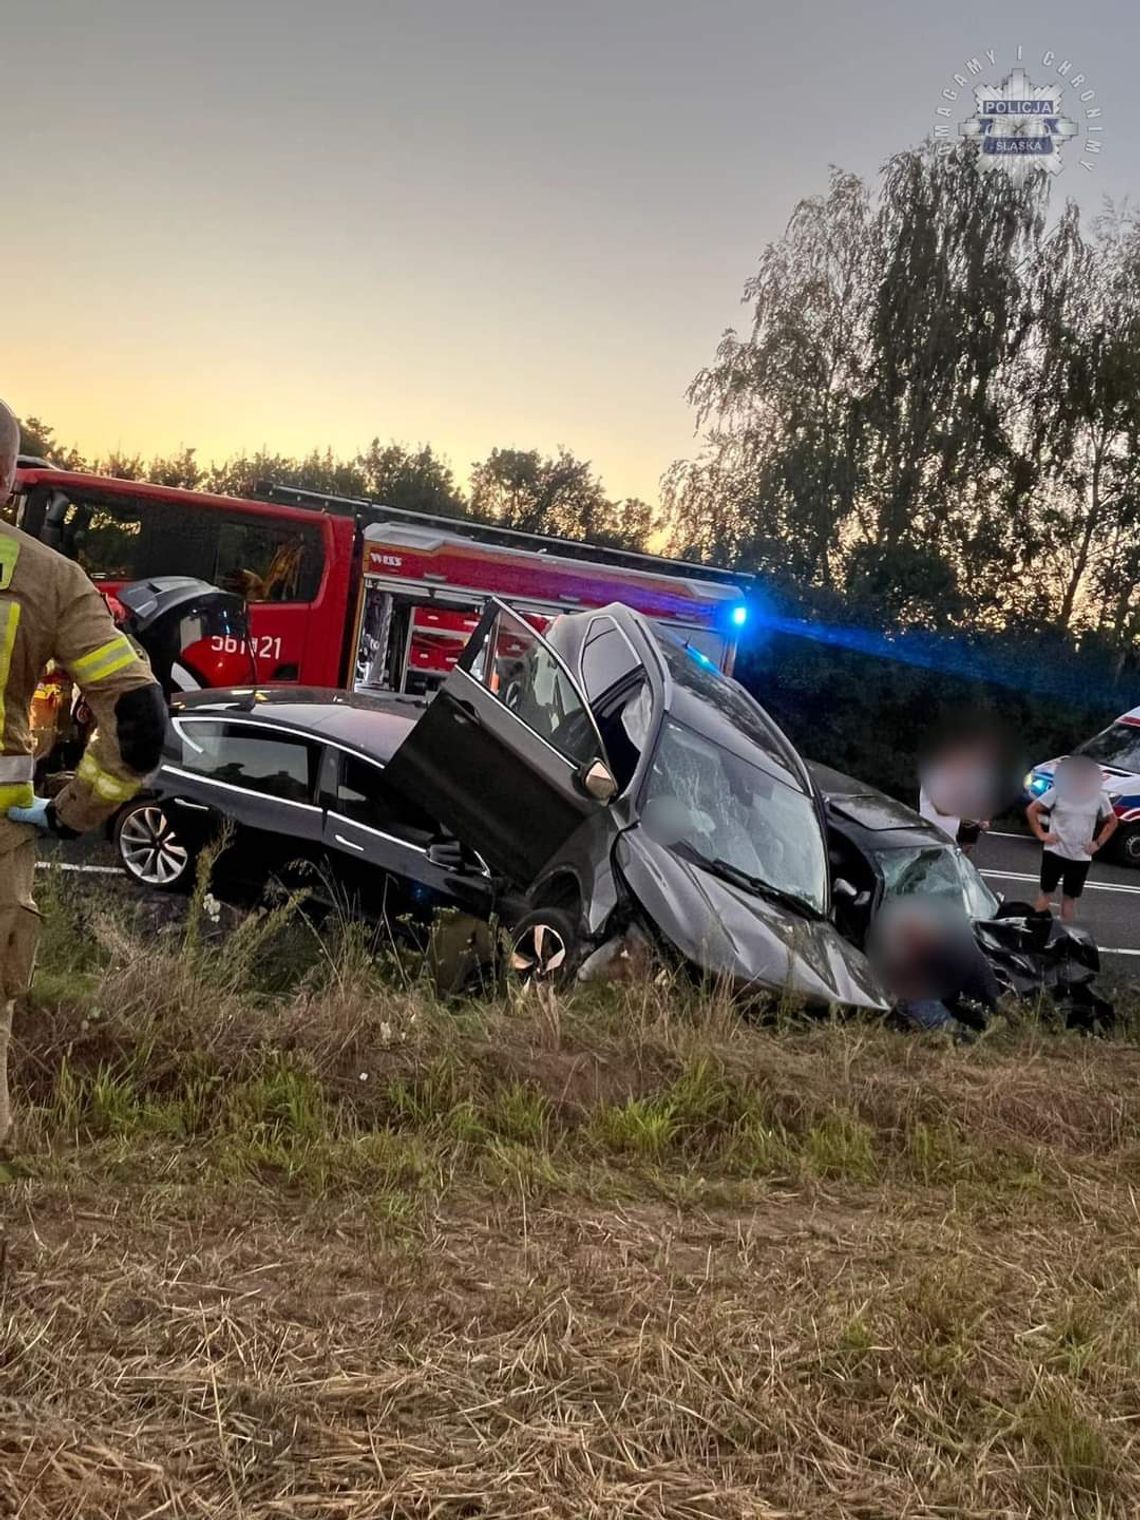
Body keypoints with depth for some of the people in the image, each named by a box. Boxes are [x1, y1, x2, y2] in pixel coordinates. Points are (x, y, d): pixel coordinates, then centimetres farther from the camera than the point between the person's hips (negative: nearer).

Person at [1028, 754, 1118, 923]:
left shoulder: (1099, 796, -2)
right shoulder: (1058, 792, -9)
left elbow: (1113, 821, 12)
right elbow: (1031, 810, -2)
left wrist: (1098, 843, 3)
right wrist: (1041, 834, -8)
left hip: (1081, 857, 2)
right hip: (1055, 852, -2)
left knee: (1070, 897, 10)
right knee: (1046, 893, 2)